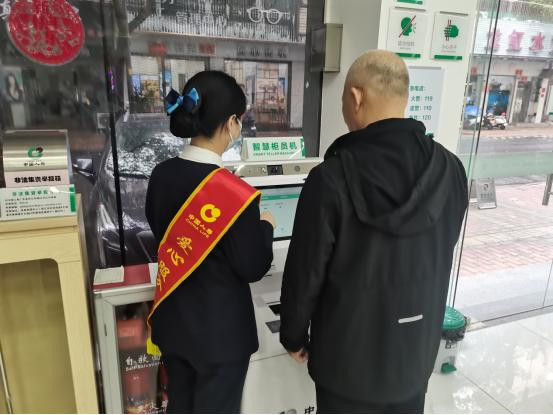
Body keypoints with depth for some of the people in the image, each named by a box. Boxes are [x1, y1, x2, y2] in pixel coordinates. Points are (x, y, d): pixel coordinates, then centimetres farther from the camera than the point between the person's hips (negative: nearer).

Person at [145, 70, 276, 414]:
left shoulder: (161, 175, -6)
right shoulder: (235, 192, -25)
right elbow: (253, 269, -16)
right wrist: (266, 227, 1)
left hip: (173, 320, 6)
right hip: (221, 328, -5)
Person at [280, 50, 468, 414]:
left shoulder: (332, 178, -25)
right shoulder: (451, 169, -10)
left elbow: (305, 272, -17)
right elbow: (440, 256, 4)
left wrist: (294, 336, 0)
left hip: (349, 353, -4)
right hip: (417, 349, 4)